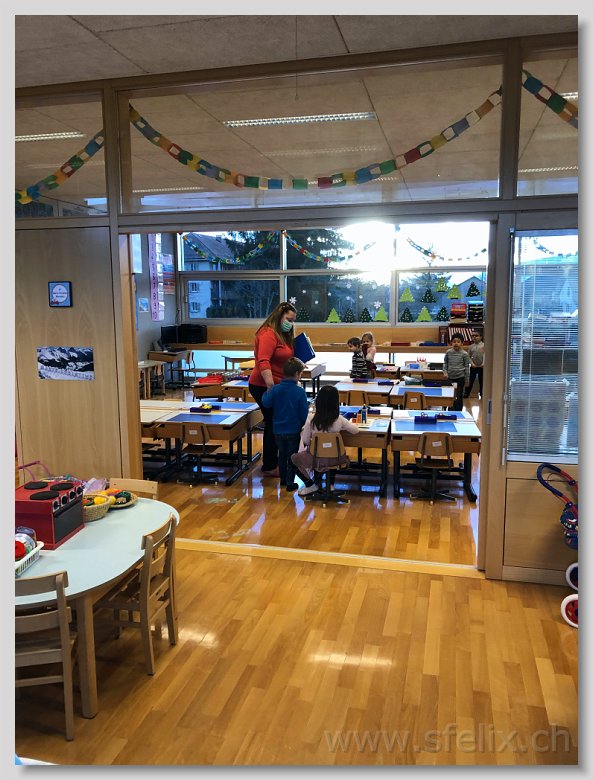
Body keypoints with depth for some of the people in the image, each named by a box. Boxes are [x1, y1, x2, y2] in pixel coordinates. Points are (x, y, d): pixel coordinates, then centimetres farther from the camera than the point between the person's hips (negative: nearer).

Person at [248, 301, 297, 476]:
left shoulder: (283, 335, 14)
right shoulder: (268, 334, -17)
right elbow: (263, 362, -28)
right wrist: (271, 387, -35)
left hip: (275, 385, 10)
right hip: (264, 386, -10)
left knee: (274, 424, 17)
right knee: (274, 424, -2)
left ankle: (271, 461, 29)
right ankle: (269, 467, 8)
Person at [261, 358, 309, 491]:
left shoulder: (275, 389, -10)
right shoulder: (300, 392, -15)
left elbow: (266, 403, -10)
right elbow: (304, 414, -11)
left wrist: (267, 392, 8)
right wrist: (302, 424, 9)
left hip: (278, 429, 3)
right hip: (294, 430, -3)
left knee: (282, 454, 21)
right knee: (292, 456, 10)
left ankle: (283, 478, 32)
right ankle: (290, 482, 13)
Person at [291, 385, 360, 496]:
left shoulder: (311, 418, -17)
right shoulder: (339, 420, -13)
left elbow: (305, 441, -10)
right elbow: (355, 430, 3)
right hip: (334, 459, 3)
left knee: (294, 458, 25)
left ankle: (310, 484, 21)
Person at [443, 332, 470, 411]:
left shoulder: (464, 354, -5)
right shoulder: (448, 352, 1)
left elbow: (467, 367, 1)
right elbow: (445, 363, 10)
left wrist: (466, 379, 1)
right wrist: (445, 372, -6)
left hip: (460, 377, -3)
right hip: (450, 377, 3)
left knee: (459, 396, 2)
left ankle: (458, 412, 10)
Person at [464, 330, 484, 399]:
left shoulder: (483, 345, -2)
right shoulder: (471, 346, 6)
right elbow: (468, 356, 5)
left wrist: (483, 363, -20)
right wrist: (472, 363, -9)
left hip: (481, 367, -2)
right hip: (473, 367, 2)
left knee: (481, 381, 7)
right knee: (470, 380, 0)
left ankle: (482, 394, 17)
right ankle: (466, 394, 6)